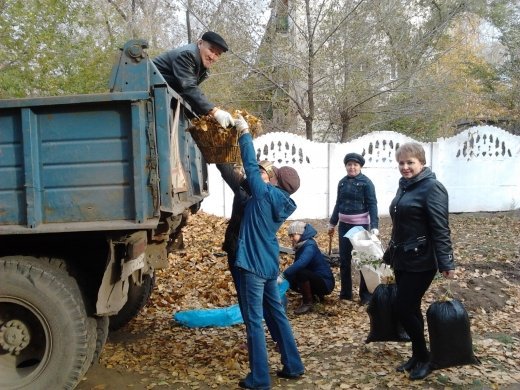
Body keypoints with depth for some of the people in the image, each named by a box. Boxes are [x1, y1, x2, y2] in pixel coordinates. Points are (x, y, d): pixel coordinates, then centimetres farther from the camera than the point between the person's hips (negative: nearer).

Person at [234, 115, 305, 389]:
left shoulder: (265, 193, -12)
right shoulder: (284, 204, 8)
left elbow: (251, 166, -5)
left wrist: (245, 134, 7)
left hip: (253, 264, -8)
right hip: (270, 265, 8)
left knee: (254, 321, -1)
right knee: (278, 315, 18)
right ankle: (293, 366, 26)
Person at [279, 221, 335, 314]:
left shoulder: (310, 246, -22)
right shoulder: (300, 246, 5)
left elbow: (300, 263, -40)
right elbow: (296, 265, 3)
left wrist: (283, 275, -42)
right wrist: (285, 276, -12)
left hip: (325, 283, -9)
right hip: (316, 279, 9)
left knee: (301, 273, -30)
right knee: (290, 280, 6)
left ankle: (307, 303, -13)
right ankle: (315, 294, 19)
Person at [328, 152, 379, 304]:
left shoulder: (366, 182, -9)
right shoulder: (342, 182, 6)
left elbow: (372, 205, -12)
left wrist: (374, 227, -22)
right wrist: (332, 223, 15)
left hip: (360, 225, -5)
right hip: (344, 225, 6)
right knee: (344, 260, 11)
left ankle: (366, 295, 13)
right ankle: (345, 292, 24)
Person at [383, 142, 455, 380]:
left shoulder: (431, 187, -13)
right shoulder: (404, 187, 11)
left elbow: (440, 228, -19)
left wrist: (446, 262, -23)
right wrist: (390, 254, 22)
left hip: (421, 262, -8)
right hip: (402, 259, 8)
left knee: (404, 309, -5)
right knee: (410, 309, 13)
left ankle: (424, 358, 15)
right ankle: (417, 355, 28)